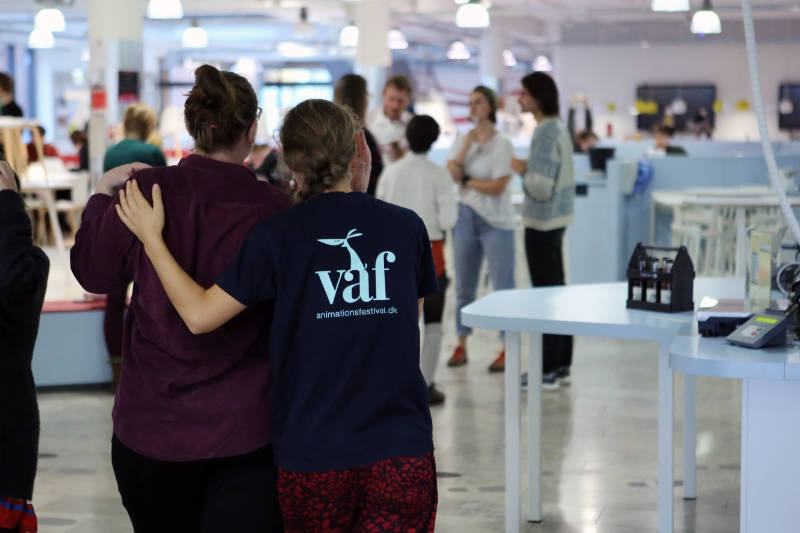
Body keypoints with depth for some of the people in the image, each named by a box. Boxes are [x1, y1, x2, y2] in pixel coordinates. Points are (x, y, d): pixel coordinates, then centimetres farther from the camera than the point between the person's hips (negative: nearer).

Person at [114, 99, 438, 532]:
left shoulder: (279, 236, -6)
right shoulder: (406, 226, 0)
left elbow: (199, 315, -9)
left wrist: (152, 236, 3)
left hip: (313, 452, 0)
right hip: (402, 450, 0)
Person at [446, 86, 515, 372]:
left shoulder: (502, 144, -6)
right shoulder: (462, 140, 9)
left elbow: (498, 187, -13)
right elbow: (451, 173, -5)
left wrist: (466, 181, -4)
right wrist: (468, 144, -11)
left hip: (496, 221, -5)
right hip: (465, 217, 5)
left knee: (503, 286, -3)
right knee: (464, 285, 10)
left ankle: (507, 349, 3)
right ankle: (461, 345, 19)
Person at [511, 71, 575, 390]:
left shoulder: (545, 134, -18)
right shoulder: (559, 129, 11)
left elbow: (541, 188, -22)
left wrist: (522, 170, -6)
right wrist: (528, 169, 11)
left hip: (542, 223, -10)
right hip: (556, 220, 10)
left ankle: (548, 371, 1)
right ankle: (561, 366, 22)